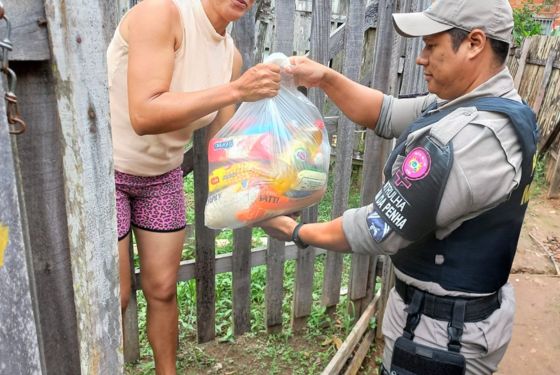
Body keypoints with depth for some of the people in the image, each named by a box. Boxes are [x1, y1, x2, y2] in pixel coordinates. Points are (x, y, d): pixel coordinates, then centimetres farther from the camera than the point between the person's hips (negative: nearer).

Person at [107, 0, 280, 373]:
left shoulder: (231, 55, -3)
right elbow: (144, 115, -35)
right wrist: (235, 91, -38)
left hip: (163, 176, 6)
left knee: (163, 289, 11)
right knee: (113, 298, 3)